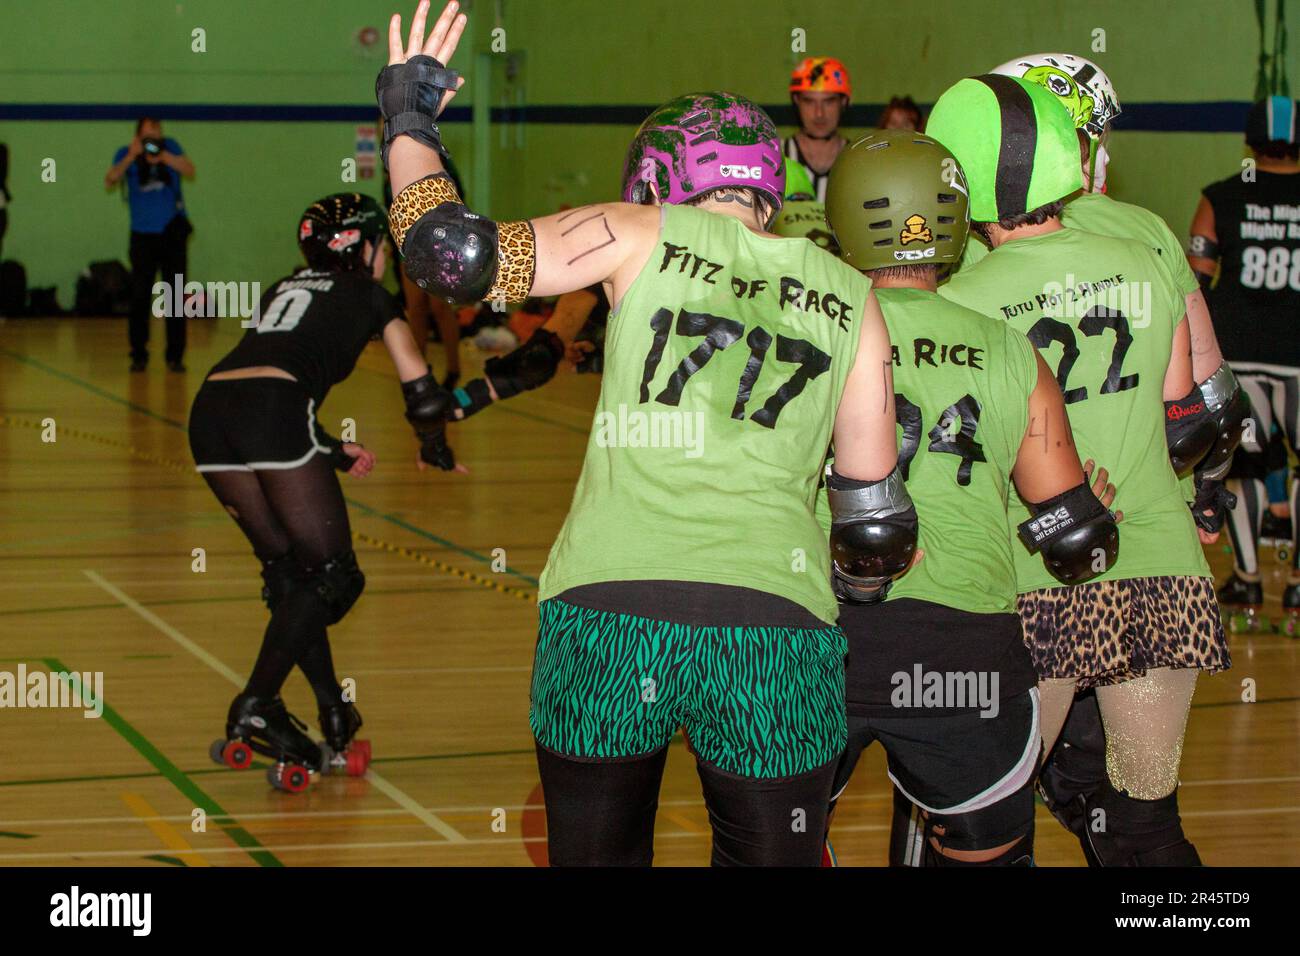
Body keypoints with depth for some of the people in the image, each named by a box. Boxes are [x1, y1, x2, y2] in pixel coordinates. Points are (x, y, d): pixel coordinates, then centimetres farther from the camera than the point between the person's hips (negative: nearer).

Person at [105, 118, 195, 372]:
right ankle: (138, 355, 5)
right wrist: (131, 157, -25)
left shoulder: (170, 146, 2)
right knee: (139, 296, -2)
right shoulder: (126, 154, 0)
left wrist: (164, 157, -23)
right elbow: (110, 181, -13)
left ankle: (175, 355, 5)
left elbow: (190, 171, -9)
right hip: (142, 234, 0)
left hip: (172, 233, 0)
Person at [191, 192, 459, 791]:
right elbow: (419, 388, 23)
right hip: (273, 412, -6)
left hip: (210, 407, 6)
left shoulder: (284, 290, 35)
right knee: (333, 577, 3)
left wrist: (333, 451, 45)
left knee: (289, 571, 16)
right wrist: (436, 452, 40)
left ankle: (334, 718, 14)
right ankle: (254, 709, -9)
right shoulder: (368, 296, 21)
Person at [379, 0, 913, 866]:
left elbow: (457, 255, -1)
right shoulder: (850, 299, 15)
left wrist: (410, 127, 16)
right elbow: (877, 524, 15)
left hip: (607, 609, -1)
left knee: (595, 853, 16)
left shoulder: (644, 235, 7)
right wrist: (854, 589, 36)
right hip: (777, 628, 1)